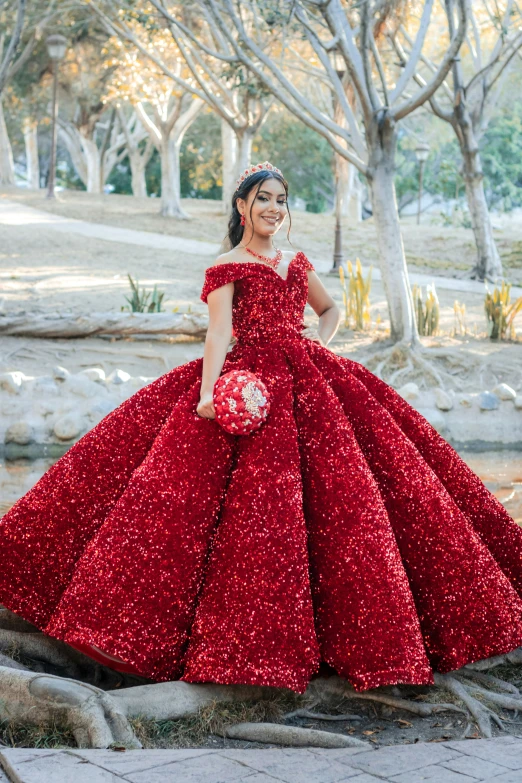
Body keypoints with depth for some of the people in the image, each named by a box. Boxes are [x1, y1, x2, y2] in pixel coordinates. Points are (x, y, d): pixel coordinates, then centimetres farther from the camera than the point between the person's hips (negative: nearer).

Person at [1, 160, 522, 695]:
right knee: (261, 506, -13)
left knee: (341, 496, 2)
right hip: (254, 385, -5)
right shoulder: (226, 268, -1)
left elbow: (330, 308, 30)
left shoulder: (296, 263, 17)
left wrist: (321, 341, 8)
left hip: (310, 381, 5)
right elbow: (219, 332, -14)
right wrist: (207, 391, -29)